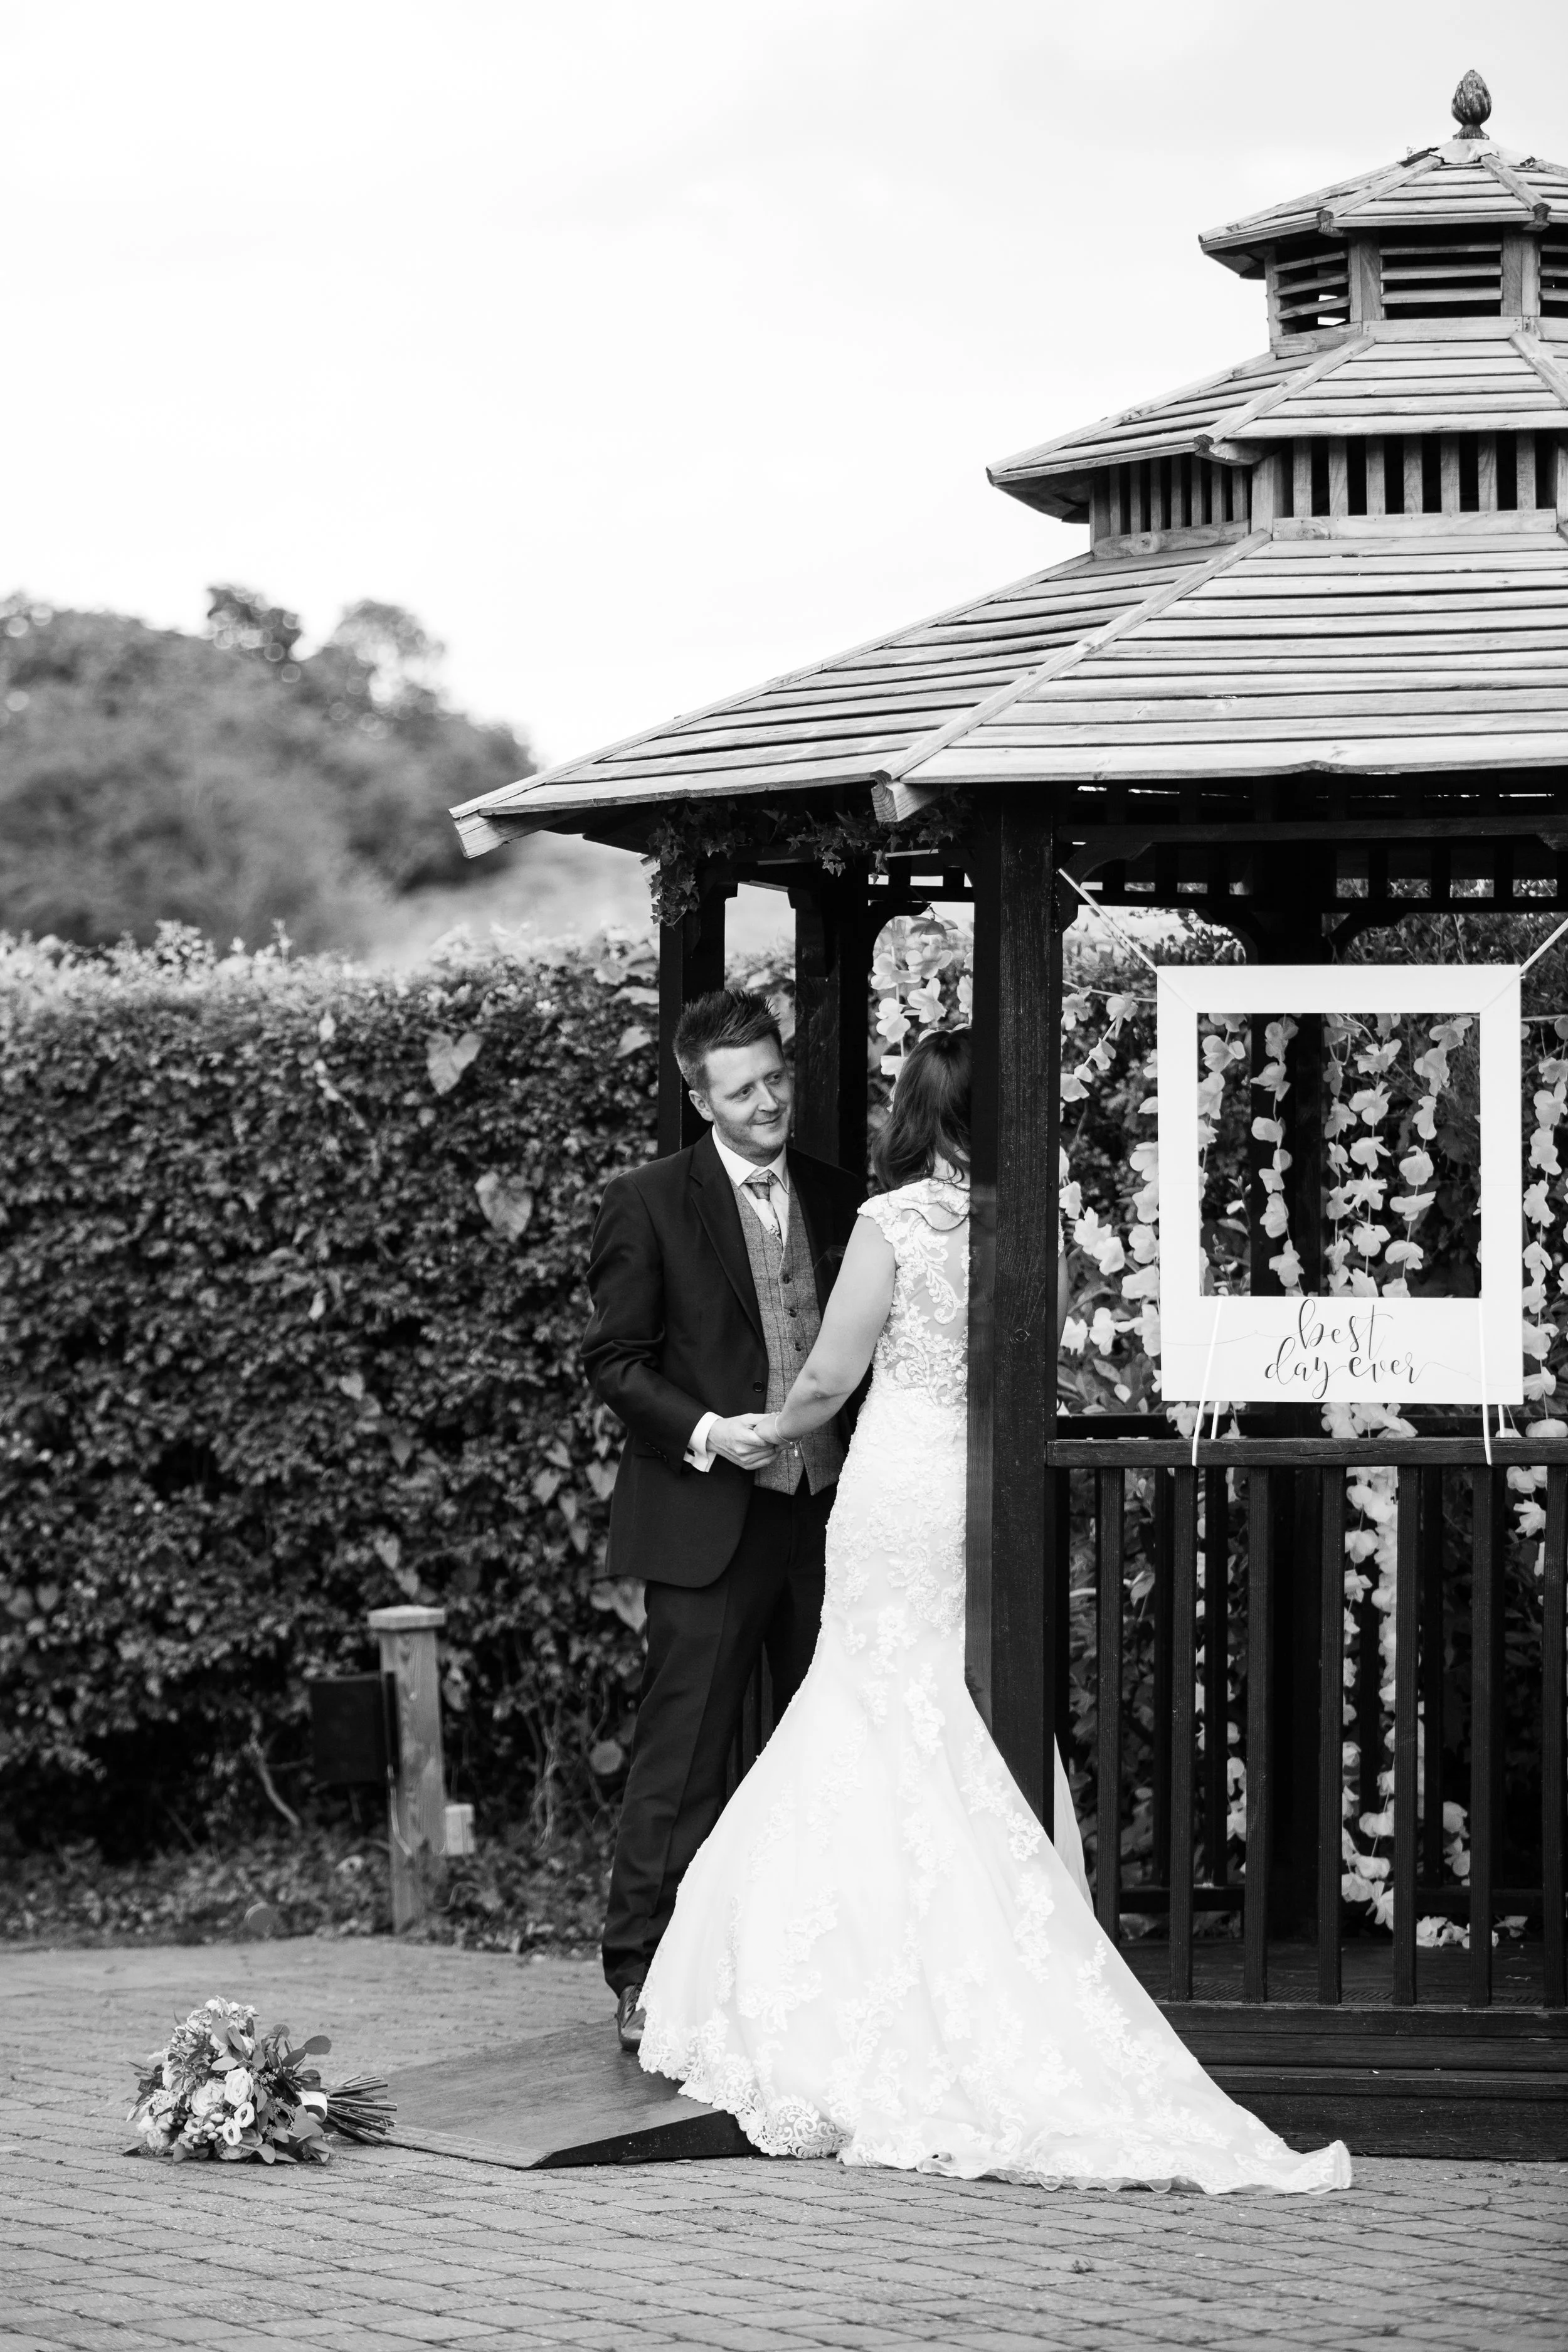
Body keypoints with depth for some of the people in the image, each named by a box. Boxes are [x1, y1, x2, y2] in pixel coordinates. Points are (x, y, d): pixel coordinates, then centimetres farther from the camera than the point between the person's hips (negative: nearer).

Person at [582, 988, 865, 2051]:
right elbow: (615, 1359, -4)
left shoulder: (841, 1199, 10)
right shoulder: (649, 1204, -4)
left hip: (829, 1512, 5)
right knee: (682, 1755, -5)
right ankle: (646, 1976, 0)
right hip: (709, 1521, -5)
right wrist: (704, 1432, -18)